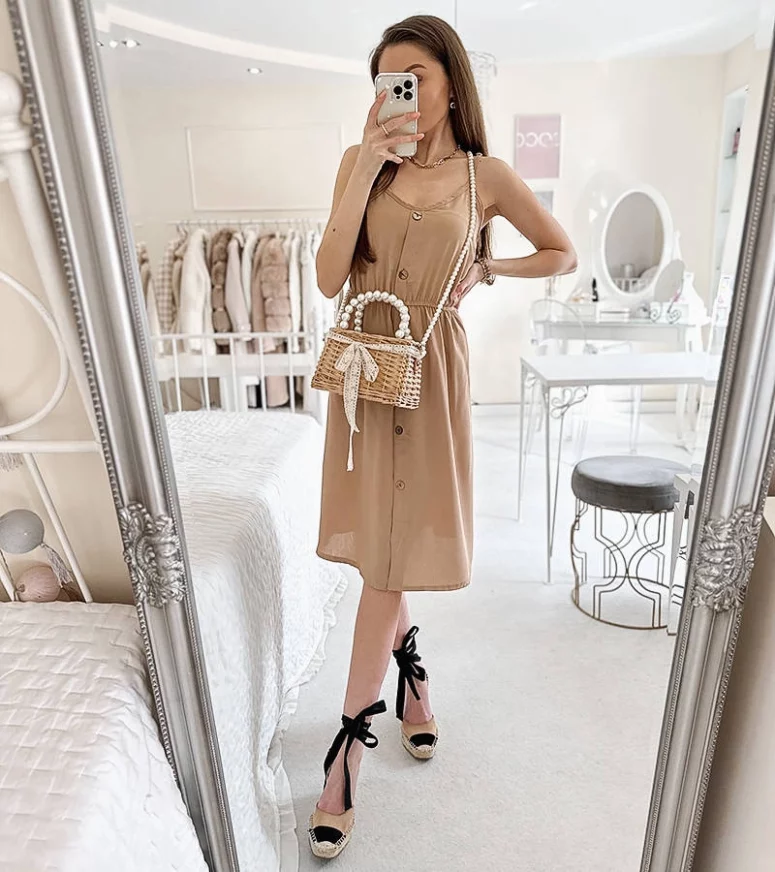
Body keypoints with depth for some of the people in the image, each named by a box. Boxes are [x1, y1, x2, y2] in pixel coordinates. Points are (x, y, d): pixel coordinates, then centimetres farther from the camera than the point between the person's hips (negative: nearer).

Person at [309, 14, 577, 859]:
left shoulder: (486, 176, 2)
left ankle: (349, 742, 16)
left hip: (431, 369, -2)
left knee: (390, 555, 0)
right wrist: (368, 168, -12)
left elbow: (563, 255, 13)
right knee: (377, 549, 11)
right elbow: (329, 277, -8)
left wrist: (484, 269, 4)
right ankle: (410, 669, 40)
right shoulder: (360, 161, 5)